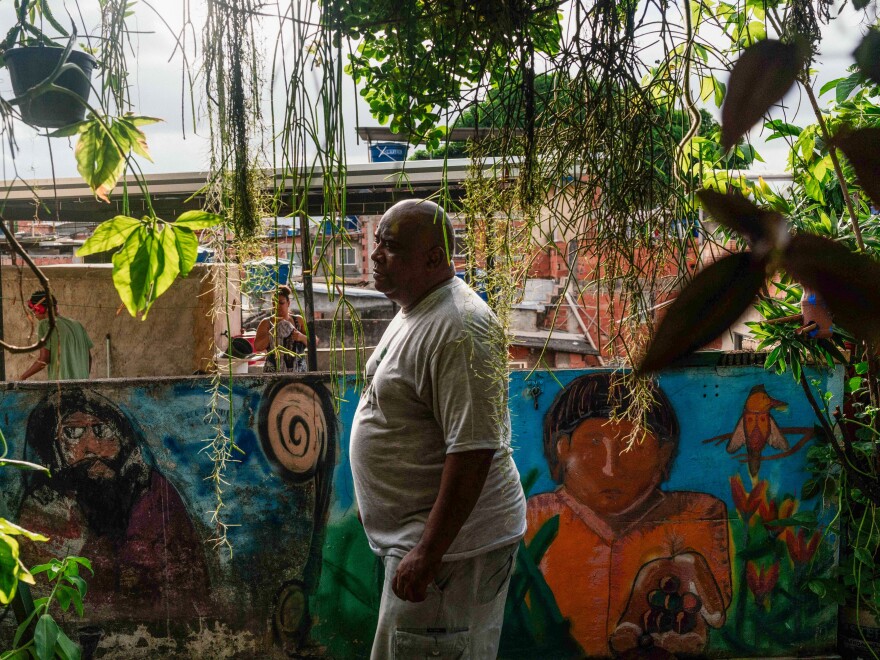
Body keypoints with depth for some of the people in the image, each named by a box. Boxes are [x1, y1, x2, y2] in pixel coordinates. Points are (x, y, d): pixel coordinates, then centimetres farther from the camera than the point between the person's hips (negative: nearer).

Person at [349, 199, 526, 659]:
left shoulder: (459, 329, -22)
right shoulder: (414, 311, 10)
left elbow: (473, 451, -27)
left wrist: (428, 553, -26)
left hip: (450, 539, -10)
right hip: (416, 533, 10)